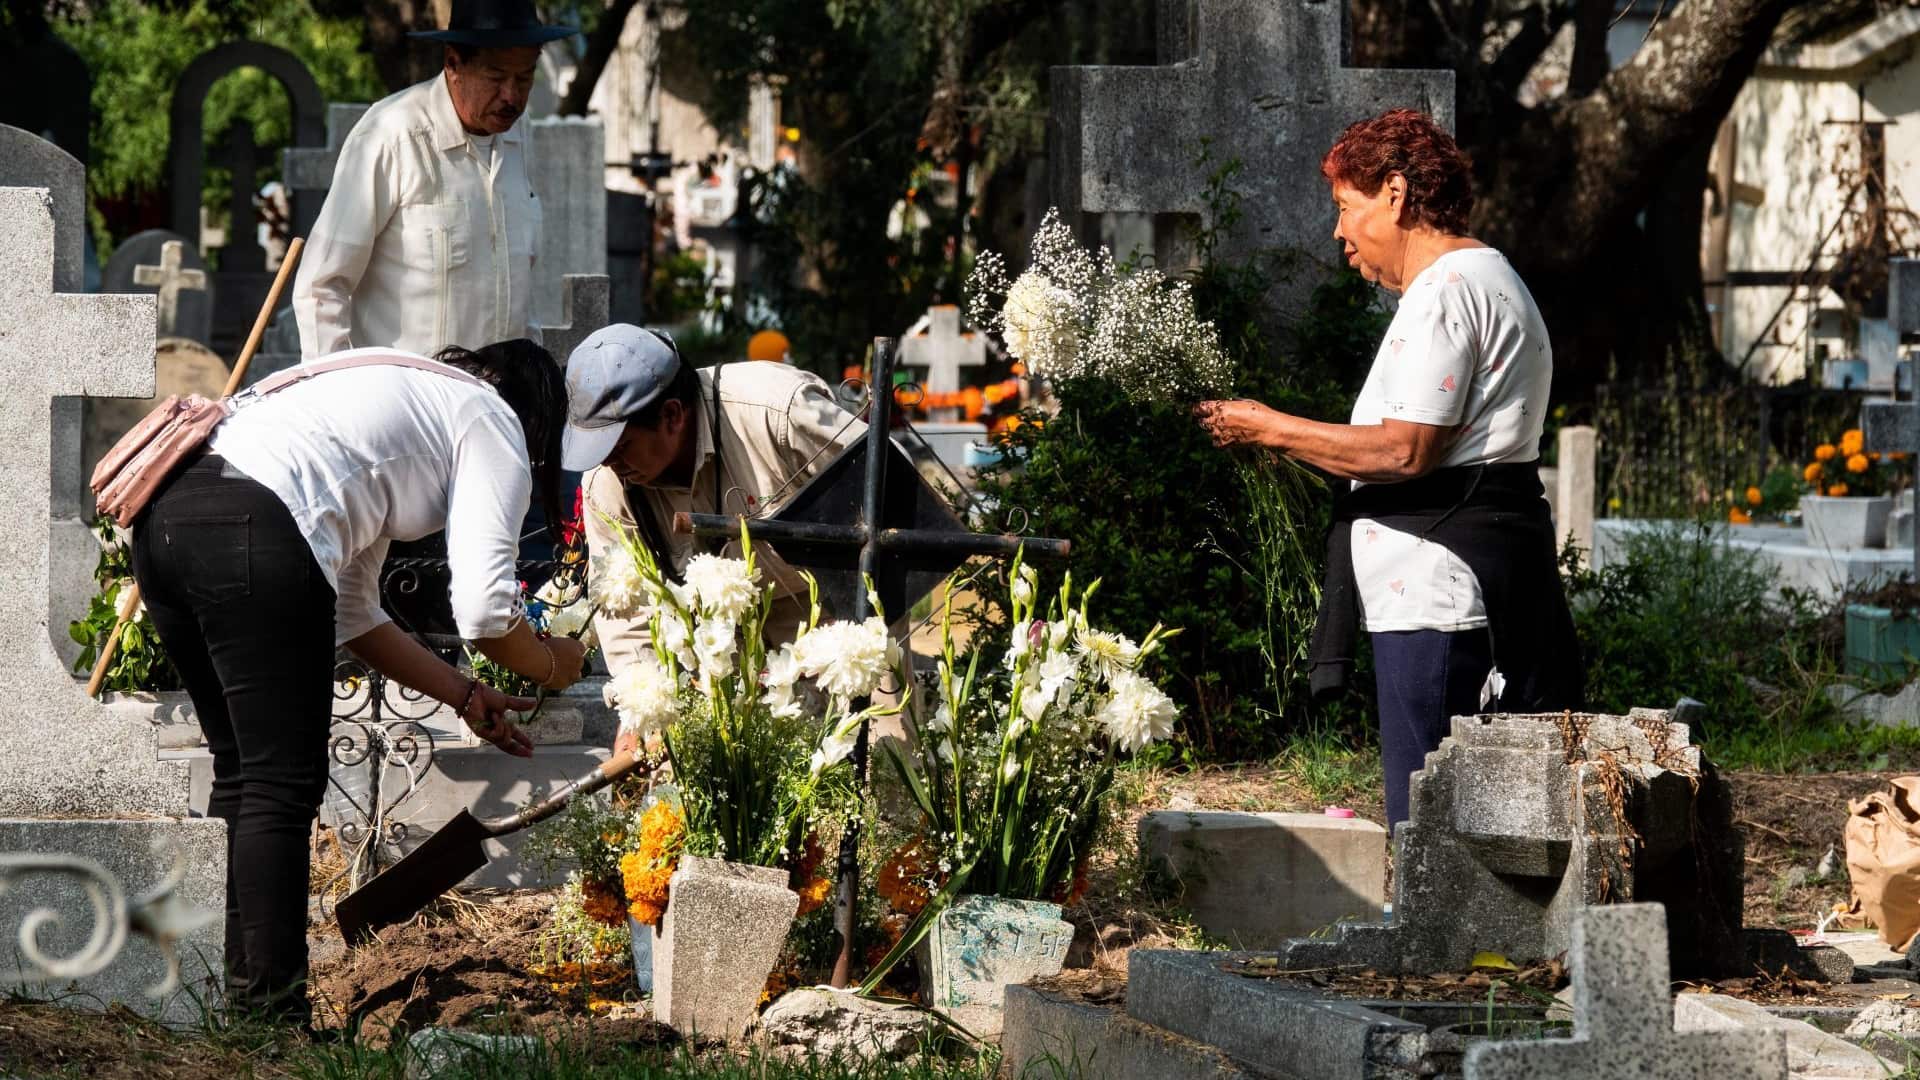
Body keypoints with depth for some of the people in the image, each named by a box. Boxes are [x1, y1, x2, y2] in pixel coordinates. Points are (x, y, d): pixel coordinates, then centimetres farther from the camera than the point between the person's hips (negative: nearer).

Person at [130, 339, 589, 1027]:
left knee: (240, 772, 18)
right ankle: (273, 998, -4)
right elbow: (484, 610, 1)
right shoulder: (496, 427, 12)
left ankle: (232, 986, 20)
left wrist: (465, 697, 37)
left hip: (164, 515, 9)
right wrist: (553, 667, 21)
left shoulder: (402, 393, 36)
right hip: (253, 538, -9)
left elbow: (351, 614, 35)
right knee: (283, 784, -3)